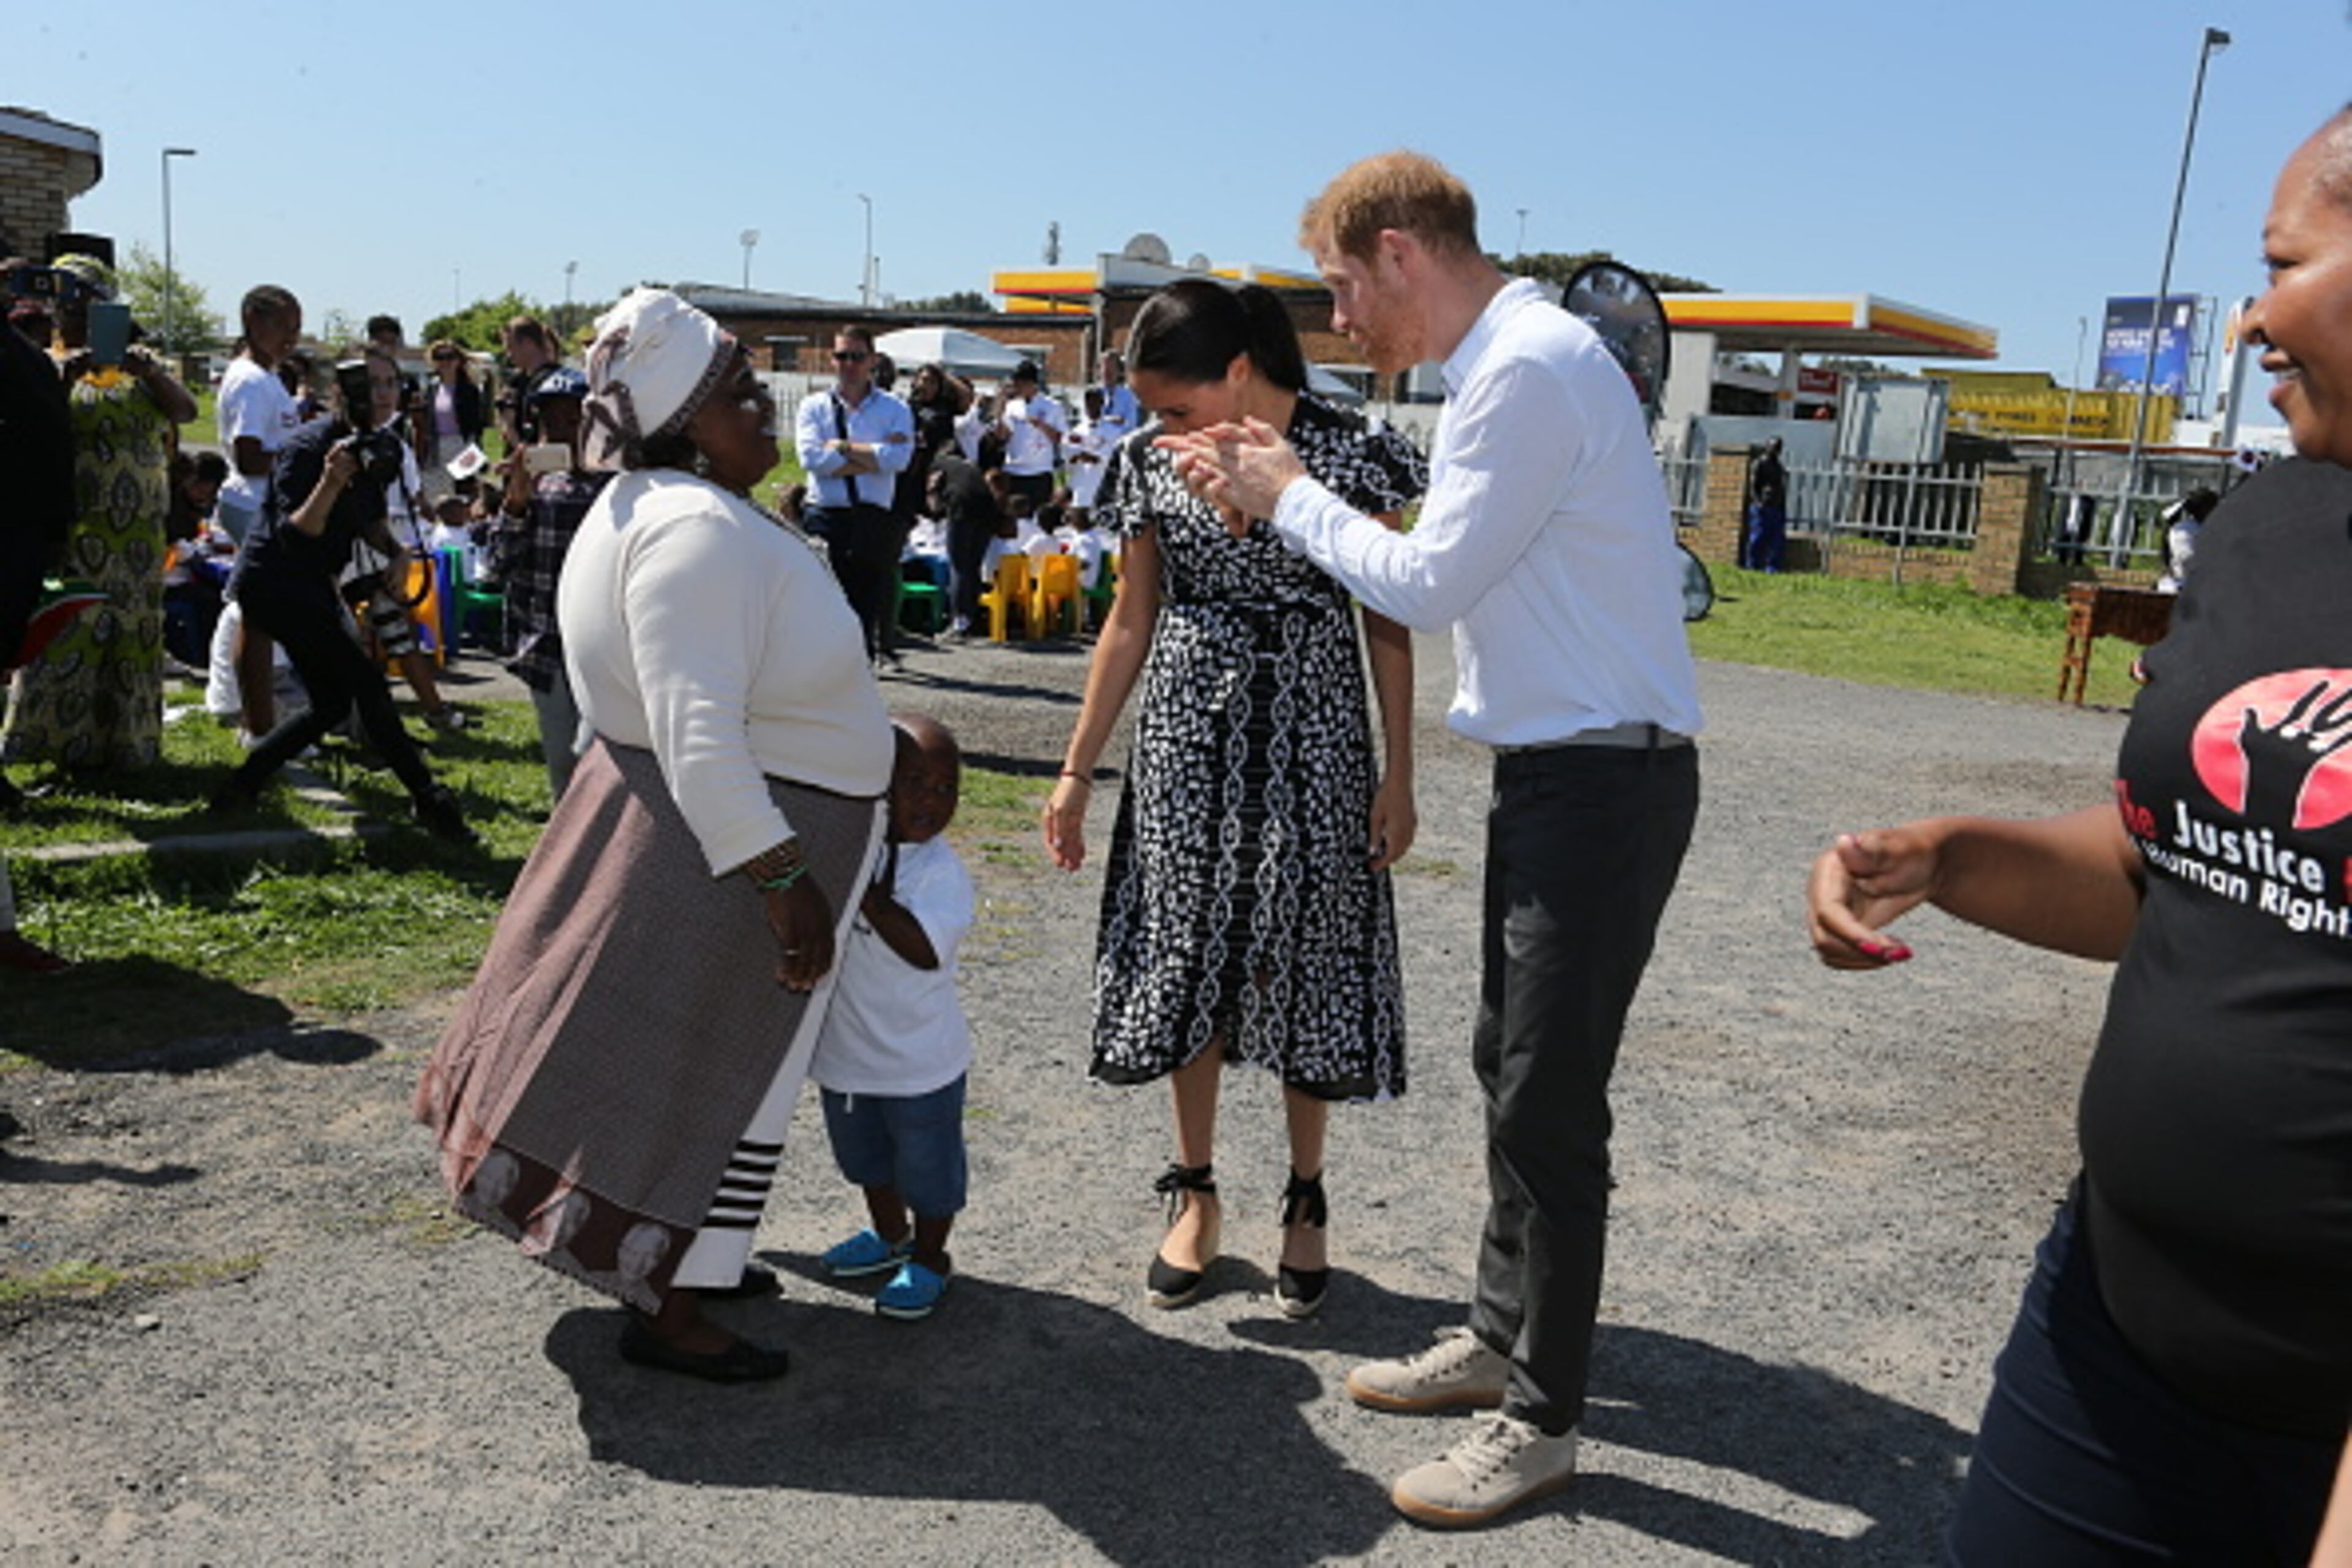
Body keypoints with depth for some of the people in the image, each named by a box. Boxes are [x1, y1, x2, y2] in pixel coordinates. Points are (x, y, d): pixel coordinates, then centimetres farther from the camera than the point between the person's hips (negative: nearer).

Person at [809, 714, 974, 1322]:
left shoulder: (942, 873, -22)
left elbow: (924, 949, -36)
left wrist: (865, 891, -38)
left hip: (919, 1064, -6)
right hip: (844, 1050, 6)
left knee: (926, 1165, 14)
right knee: (864, 1156, 27)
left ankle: (929, 1259, 35)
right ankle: (889, 1235, 51)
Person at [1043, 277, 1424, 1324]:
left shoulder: (1350, 452, -8)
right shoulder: (1152, 462, 1)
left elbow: (1388, 623, -2)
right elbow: (1131, 623, 7)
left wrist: (1397, 775, -5)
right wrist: (1076, 770, 6)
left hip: (1312, 736, -2)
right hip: (1188, 737, 3)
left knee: (1308, 961, 4)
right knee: (1187, 955, 7)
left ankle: (1305, 1198, 23)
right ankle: (1194, 1189, 25)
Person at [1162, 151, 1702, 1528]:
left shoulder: (1530, 366, -18)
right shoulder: (1512, 360, 13)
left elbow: (1428, 583, -16)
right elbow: (1460, 571, 13)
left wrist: (1289, 498, -2)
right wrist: (1287, 492, 10)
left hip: (1604, 780, -10)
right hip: (1556, 768, 10)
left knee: (1549, 1101, -1)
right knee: (1509, 1065, 19)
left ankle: (1543, 1419, 16)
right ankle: (1502, 1337, 36)